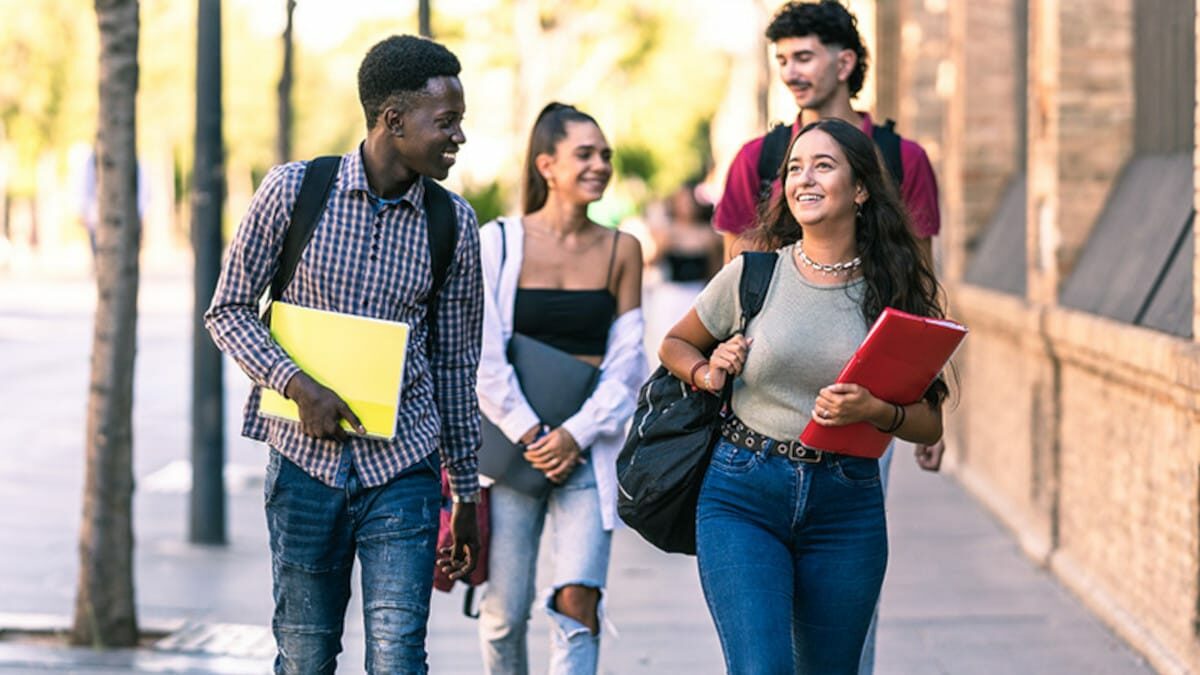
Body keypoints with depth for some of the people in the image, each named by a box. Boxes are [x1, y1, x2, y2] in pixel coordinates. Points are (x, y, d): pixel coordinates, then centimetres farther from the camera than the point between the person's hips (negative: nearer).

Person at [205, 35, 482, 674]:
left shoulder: (453, 224, 1)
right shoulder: (292, 190, -5)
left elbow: (456, 364, 9)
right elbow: (228, 310, 2)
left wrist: (466, 494, 13)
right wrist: (297, 384, -15)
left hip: (403, 469, 1)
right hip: (305, 461, -1)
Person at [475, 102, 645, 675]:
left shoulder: (621, 251, 6)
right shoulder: (498, 241, 0)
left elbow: (626, 362, 4)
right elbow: (483, 355, -4)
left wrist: (577, 434, -8)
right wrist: (528, 434, -10)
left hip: (587, 448, 1)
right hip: (510, 443, -1)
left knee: (577, 602, -12)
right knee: (505, 611, 3)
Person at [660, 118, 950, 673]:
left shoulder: (894, 291, 1)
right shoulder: (752, 275, -1)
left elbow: (929, 423, 3)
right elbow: (676, 345, 17)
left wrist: (875, 411, -18)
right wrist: (706, 373, -5)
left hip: (847, 507, 2)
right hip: (743, 500, -2)